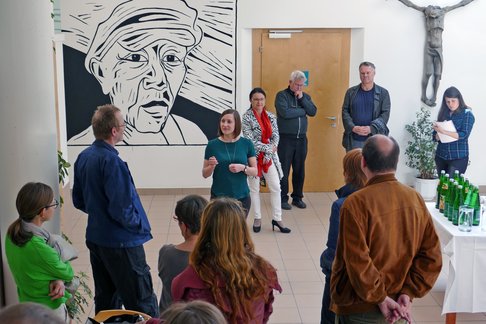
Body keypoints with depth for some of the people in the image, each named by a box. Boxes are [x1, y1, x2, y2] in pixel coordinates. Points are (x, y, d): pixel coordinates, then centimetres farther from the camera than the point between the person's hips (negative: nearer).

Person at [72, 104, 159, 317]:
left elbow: (78, 201, 13)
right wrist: (140, 225, -7)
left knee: (105, 300, 20)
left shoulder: (83, 157, 4)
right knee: (142, 304, -1)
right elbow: (121, 209, -25)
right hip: (121, 243, -9)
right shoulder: (111, 161, -23)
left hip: (95, 238, 9)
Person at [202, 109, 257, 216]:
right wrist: (212, 166, -15)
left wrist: (243, 168, -16)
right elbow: (205, 174, 5)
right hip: (218, 197, -1)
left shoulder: (246, 143, -1)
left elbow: (255, 171, 2)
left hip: (242, 197, 1)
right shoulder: (212, 144, -2)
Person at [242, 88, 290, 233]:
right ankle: (257, 218, 20)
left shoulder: (271, 116, 4)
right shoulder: (247, 117, -10)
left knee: (276, 187, 2)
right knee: (254, 188, 7)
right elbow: (250, 140, -16)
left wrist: (269, 153, -11)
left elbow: (276, 136, 2)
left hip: (270, 156, 4)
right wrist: (268, 148, -16)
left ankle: (277, 219, 12)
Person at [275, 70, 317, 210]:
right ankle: (282, 199, 8)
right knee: (284, 170, -1)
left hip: (301, 138, 5)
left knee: (299, 170, 10)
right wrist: (303, 111, -6)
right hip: (285, 138, -5)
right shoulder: (281, 95, -4)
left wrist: (302, 99, -9)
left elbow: (313, 112, 0)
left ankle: (297, 197, 22)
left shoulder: (305, 96, 13)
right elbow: (285, 113, -19)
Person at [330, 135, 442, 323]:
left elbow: (357, 262, -24)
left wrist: (380, 298, -12)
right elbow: (432, 255, -4)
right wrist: (408, 293, -5)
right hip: (397, 307, 5)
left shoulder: (356, 203, -20)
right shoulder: (415, 199, -4)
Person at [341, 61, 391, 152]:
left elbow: (385, 114, -2)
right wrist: (353, 127, -12)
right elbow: (345, 111, 5)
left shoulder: (383, 93, 4)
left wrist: (371, 128, -16)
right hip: (353, 140, 2)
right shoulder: (351, 92, 9)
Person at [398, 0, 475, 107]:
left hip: (439, 49, 2)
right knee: (427, 73, -8)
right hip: (429, 49, -2)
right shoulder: (426, 10, 2)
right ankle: (424, 97, 0)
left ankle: (434, 98, 1)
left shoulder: (443, 11, 7)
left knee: (437, 74, -4)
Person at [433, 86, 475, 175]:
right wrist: (438, 135, -16)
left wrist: (444, 131, -23)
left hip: (459, 157, -4)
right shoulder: (443, 114, 9)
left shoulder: (467, 114, -3)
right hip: (441, 156, 4)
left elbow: (464, 135, -14)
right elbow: (435, 136, 8)